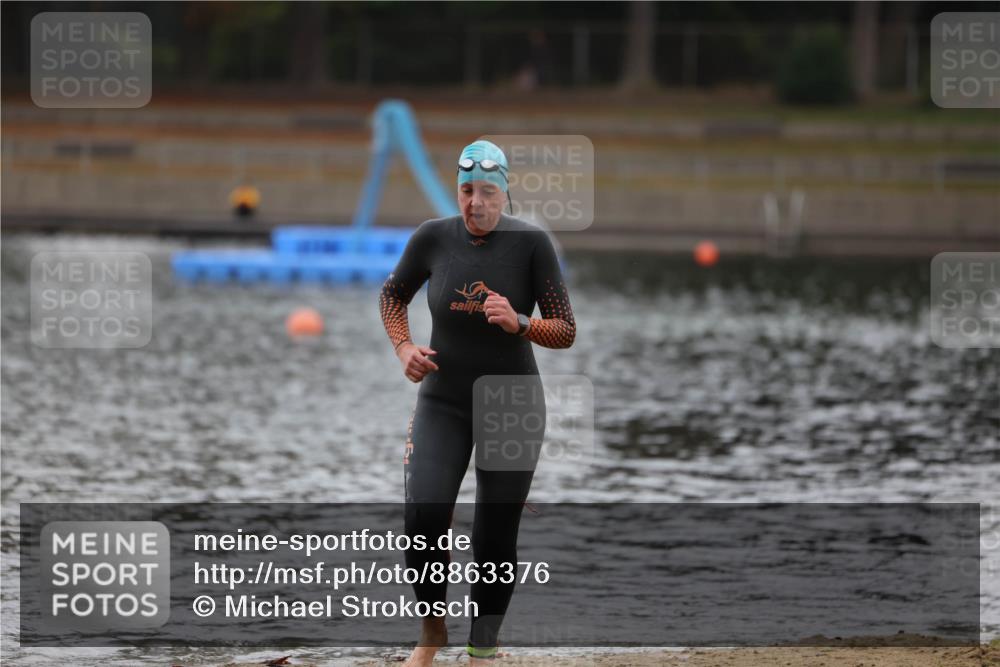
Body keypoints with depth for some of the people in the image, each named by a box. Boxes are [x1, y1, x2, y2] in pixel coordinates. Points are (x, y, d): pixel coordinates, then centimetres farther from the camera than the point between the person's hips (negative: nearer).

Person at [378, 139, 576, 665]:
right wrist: (403, 347, -3)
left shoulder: (531, 242, -12)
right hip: (443, 404, 1)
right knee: (423, 520, -15)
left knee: (495, 541, 1)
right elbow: (392, 294, 13)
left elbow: (566, 331, -10)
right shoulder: (432, 238, -6)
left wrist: (518, 324, -29)